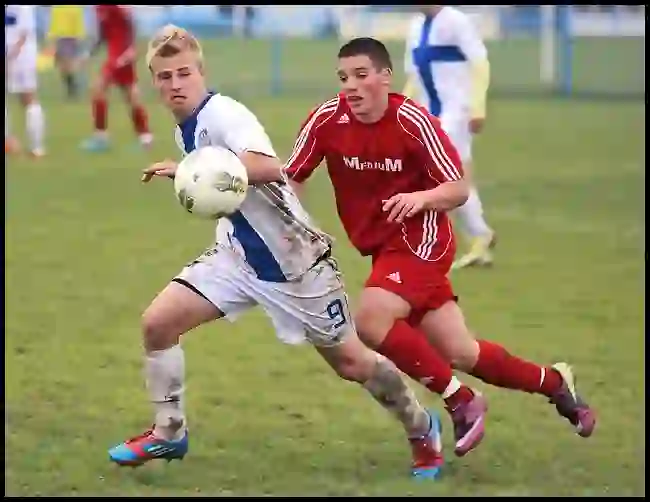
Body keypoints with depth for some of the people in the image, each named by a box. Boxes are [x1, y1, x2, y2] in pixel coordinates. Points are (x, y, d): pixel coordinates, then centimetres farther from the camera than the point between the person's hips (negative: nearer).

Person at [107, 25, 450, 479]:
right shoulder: (186, 129, 4)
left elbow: (268, 167, -44)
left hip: (295, 261, -8)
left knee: (350, 363, 4)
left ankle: (421, 428, 29)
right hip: (239, 257, 8)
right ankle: (169, 434, 8)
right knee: (158, 323, -8)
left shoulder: (223, 115, -24)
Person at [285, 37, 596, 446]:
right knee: (459, 352, 7)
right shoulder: (327, 120, -9)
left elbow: (459, 190, -14)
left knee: (372, 322, -26)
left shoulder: (413, 121, -19)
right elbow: (291, 180, 0)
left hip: (420, 241, -5)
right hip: (381, 245, 5)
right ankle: (553, 382, 30)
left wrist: (421, 198, -34)